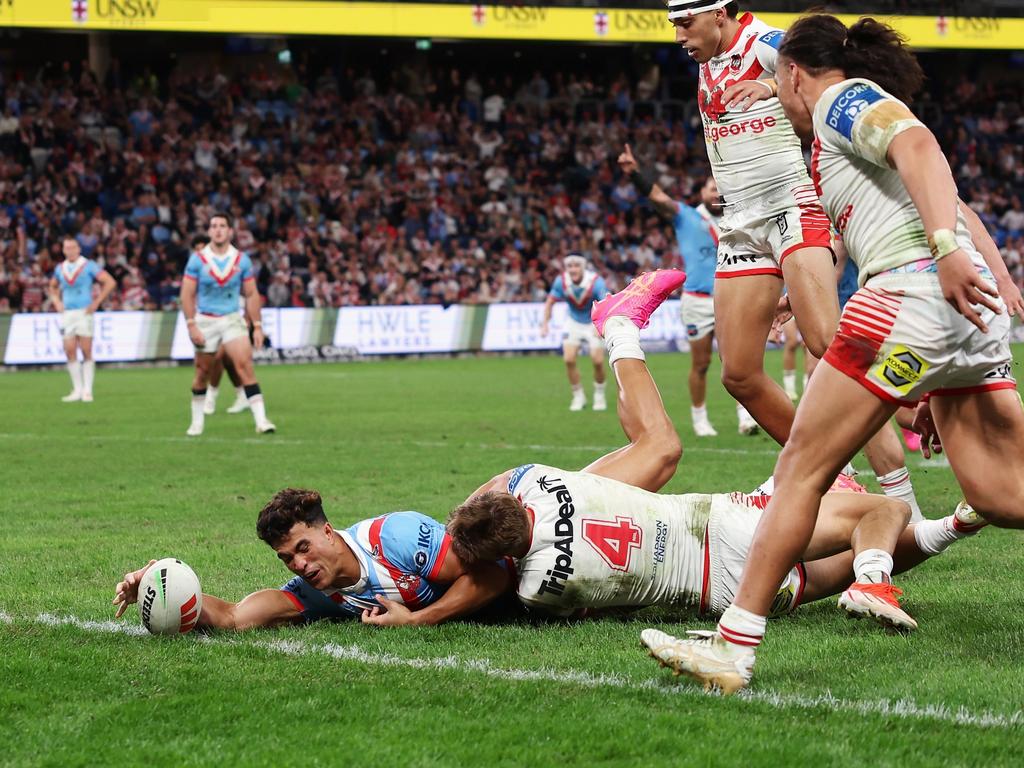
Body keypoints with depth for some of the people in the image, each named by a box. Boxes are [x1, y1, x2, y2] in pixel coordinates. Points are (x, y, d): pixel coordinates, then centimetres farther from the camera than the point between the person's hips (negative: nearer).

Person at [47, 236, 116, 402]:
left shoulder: (88, 266, -4)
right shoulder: (60, 268, 11)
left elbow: (110, 282, -7)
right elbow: (53, 287, 30)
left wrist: (96, 302, -9)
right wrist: (56, 302, 12)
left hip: (84, 313, -4)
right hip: (67, 313, 4)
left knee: (86, 351, -5)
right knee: (70, 351, -1)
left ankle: (87, 390, -2)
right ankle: (77, 390, 6)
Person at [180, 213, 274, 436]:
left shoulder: (241, 260, 0)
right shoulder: (197, 259, -5)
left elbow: (251, 294, 5)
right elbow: (187, 294, -4)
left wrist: (257, 326, 0)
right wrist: (191, 325, -12)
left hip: (232, 319, 0)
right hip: (205, 321, 0)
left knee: (244, 365, -15)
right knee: (202, 373, 6)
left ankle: (261, 419, -18)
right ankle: (197, 422, 22)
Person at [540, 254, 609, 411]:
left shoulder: (596, 281, -30)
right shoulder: (561, 281, -19)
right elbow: (550, 302, -3)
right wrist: (545, 324, -14)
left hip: (594, 324, -2)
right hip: (574, 323, 3)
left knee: (598, 361, -13)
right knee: (569, 359, -12)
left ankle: (599, 395, 14)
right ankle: (578, 396, 8)